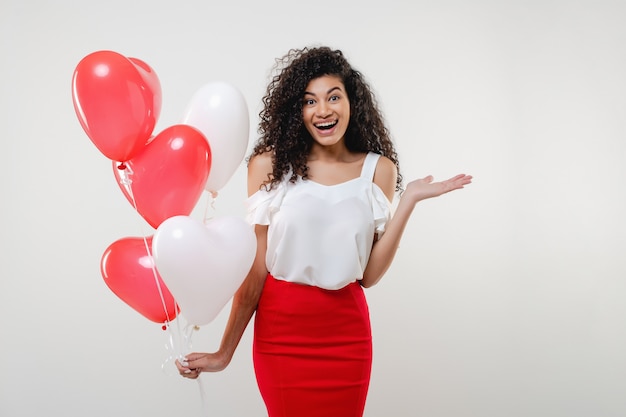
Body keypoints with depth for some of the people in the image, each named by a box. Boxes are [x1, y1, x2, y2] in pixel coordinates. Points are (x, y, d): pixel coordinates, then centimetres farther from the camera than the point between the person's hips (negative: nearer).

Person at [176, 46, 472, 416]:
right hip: (281, 331, -2)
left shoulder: (378, 169, 0)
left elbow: (369, 275, -3)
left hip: (346, 334, 2)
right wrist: (225, 352, -5)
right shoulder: (270, 164, -6)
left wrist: (408, 201, -9)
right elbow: (256, 268, -5)